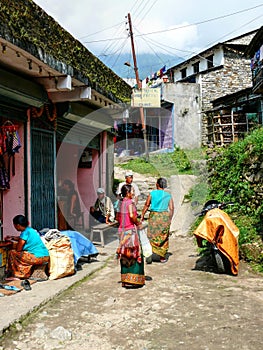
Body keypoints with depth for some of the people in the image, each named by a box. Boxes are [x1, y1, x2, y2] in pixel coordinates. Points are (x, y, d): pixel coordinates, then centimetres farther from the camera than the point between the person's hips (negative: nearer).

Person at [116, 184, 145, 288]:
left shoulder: (122, 202, 11)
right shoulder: (130, 202, -12)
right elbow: (132, 215, -24)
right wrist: (138, 223, -8)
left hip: (122, 230, 8)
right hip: (130, 230, -8)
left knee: (125, 255, 12)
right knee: (133, 254, -1)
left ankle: (125, 280, 18)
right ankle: (132, 280, 0)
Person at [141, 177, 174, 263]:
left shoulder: (152, 193, -1)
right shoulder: (168, 195, 5)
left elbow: (146, 205, -2)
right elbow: (172, 208, 2)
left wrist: (142, 215, 6)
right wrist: (170, 219, 12)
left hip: (153, 216, -1)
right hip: (165, 216, 2)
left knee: (151, 236, 6)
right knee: (163, 237, 10)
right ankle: (162, 257, 16)